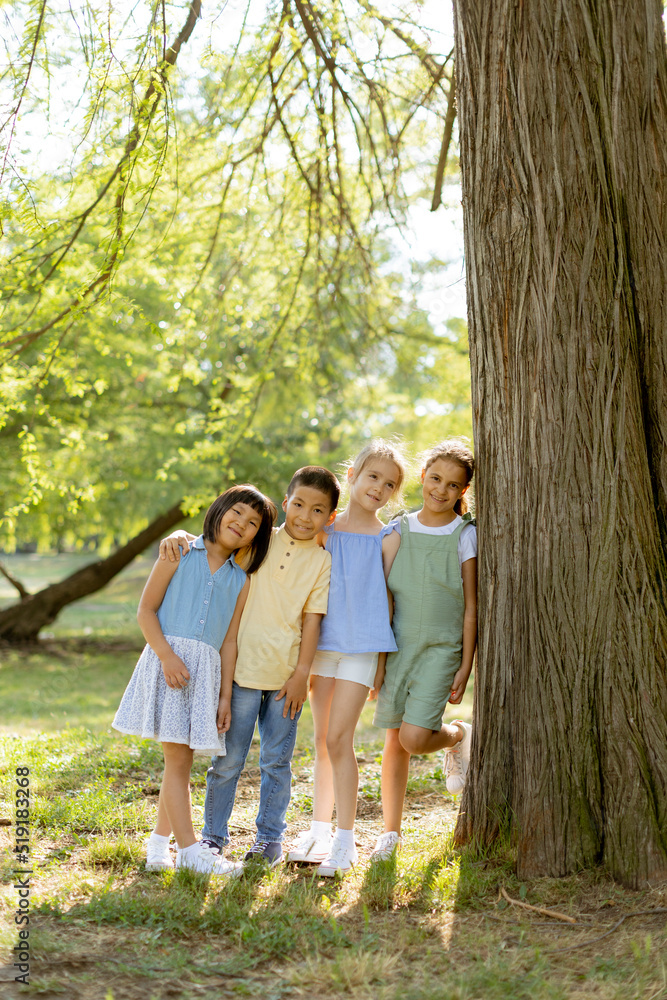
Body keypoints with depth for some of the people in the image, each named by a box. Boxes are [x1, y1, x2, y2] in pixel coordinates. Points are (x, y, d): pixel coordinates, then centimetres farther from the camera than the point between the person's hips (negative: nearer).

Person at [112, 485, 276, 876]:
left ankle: (160, 839, 21)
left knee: (180, 758, 6)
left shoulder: (240, 581, 15)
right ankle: (189, 849, -5)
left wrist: (225, 696, 6)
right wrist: (166, 654, -14)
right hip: (169, 659, -4)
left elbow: (229, 642, 12)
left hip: (207, 670, 4)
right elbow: (146, 610, 0)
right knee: (179, 756, -8)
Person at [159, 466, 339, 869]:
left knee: (277, 760, 9)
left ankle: (270, 837, 23)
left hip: (286, 676, 0)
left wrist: (302, 673, -4)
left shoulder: (322, 562, 2)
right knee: (228, 759, 5)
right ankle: (214, 835, 18)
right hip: (242, 668, 0)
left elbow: (312, 620, 0)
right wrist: (179, 537, -11)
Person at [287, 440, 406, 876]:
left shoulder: (386, 539, 0)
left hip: (362, 647, -4)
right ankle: (320, 829, 21)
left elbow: (386, 599, 1)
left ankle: (345, 839, 1)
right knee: (322, 740, 10)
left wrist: (381, 660, 0)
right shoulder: (324, 530, 8)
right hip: (323, 643, 4)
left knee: (339, 738, -8)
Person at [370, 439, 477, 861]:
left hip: (440, 648, -2)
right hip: (397, 645, 3)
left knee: (414, 738, -14)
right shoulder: (400, 531, 5)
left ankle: (459, 735, 19)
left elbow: (471, 607, 0)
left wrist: (465, 667, -4)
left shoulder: (465, 536, -1)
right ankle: (391, 830, 17)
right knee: (394, 741, 4)